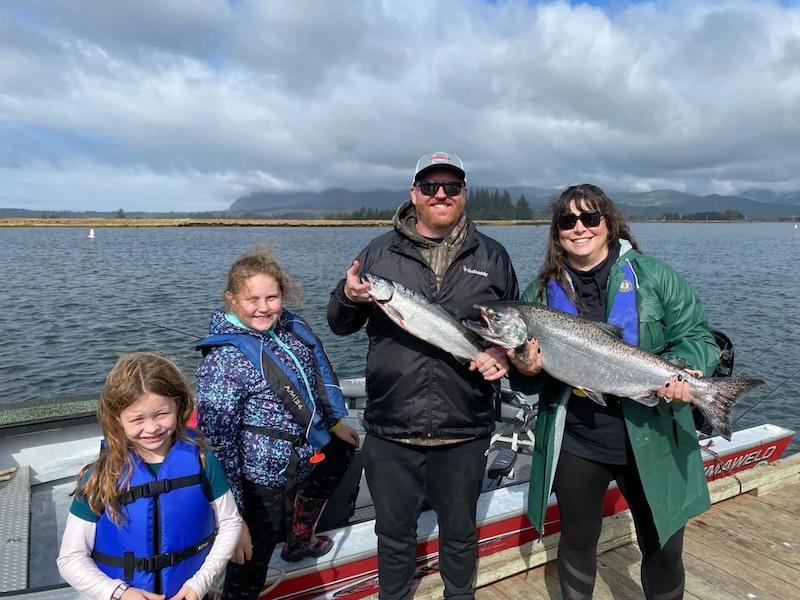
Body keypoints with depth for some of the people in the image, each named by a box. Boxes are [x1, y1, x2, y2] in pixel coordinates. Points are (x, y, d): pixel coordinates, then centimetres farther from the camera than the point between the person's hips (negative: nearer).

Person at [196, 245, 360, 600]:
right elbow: (218, 443, -24)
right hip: (264, 480, -8)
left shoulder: (293, 329, -5)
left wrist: (335, 422, 23)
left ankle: (299, 541, 61)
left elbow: (319, 377, 13)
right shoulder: (223, 360, -26)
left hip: (309, 455, 9)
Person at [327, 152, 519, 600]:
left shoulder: (493, 256, 5)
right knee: (394, 533, 18)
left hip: (465, 431, 1)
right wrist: (348, 298, -15)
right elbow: (340, 325, 7)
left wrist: (504, 354, -9)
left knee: (460, 533, 21)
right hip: (390, 430, 0)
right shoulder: (380, 251, 3)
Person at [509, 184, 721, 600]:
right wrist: (526, 372, -15)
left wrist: (687, 372, -22)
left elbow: (697, 337, -1)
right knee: (577, 543, 18)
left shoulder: (654, 276, -3)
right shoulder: (541, 292, 2)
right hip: (574, 443, 2)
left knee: (664, 549, 13)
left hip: (650, 442, -1)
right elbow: (527, 384, 8)